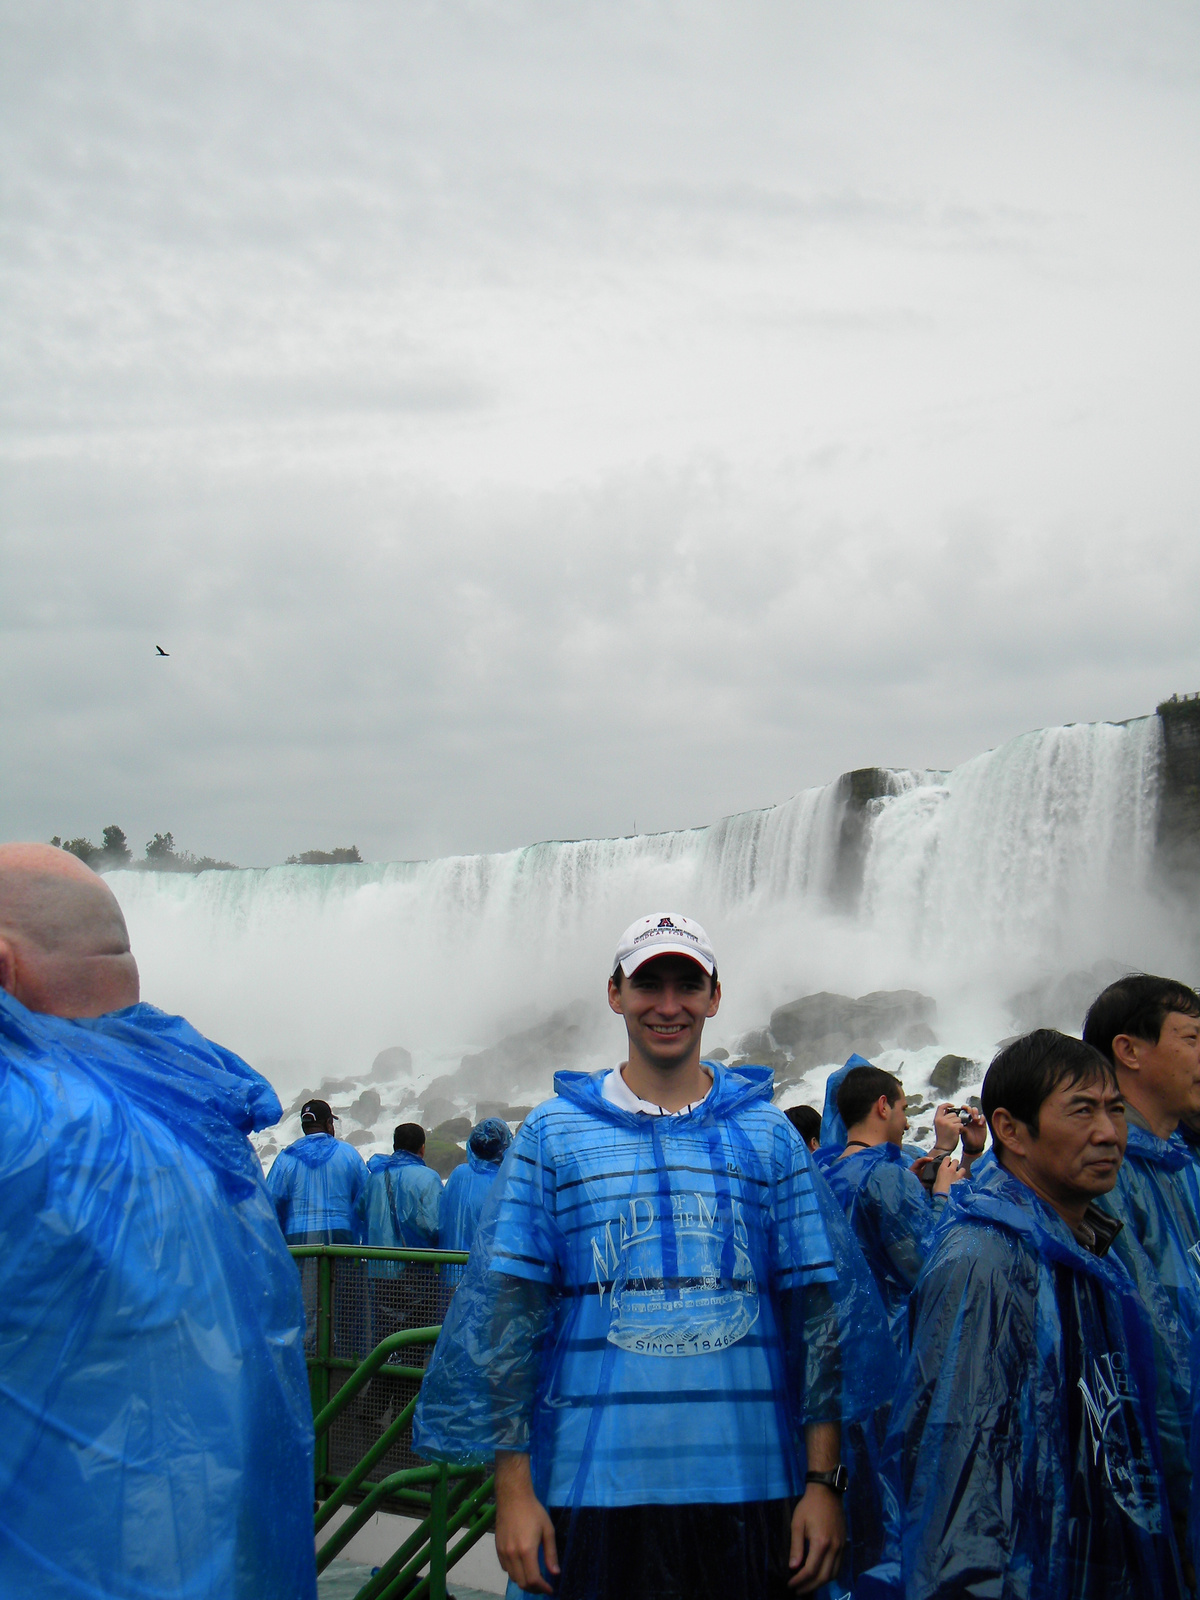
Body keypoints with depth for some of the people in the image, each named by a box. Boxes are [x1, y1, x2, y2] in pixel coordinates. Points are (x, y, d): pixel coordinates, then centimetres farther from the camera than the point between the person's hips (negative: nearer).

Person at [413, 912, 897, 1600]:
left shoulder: (769, 1134, 7)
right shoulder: (554, 1133, 5)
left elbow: (821, 1311, 5)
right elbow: (508, 1311, 1)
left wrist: (825, 1481, -1)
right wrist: (514, 1488, -4)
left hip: (753, 1488, 1)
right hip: (593, 1487, -1)